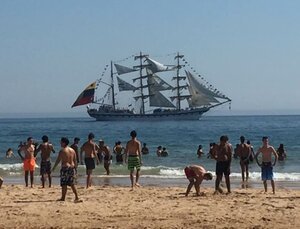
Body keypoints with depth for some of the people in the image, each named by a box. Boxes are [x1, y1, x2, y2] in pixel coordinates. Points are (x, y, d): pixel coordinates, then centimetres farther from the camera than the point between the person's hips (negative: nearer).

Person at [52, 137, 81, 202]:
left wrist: (53, 168, -2)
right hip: (72, 167, 6)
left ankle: (63, 198, 5)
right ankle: (76, 197, 6)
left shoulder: (62, 151, -9)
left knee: (64, 184, 0)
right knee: (72, 183, 11)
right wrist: (74, 167, 20)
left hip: (65, 168, -6)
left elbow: (58, 160, -8)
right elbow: (75, 160, 12)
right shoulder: (72, 150, 10)